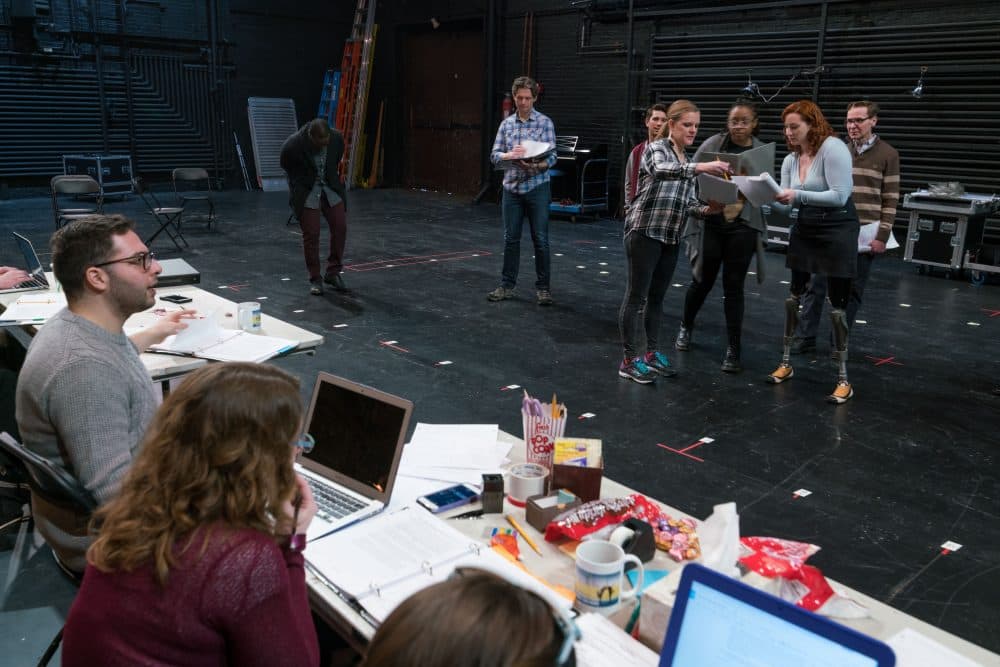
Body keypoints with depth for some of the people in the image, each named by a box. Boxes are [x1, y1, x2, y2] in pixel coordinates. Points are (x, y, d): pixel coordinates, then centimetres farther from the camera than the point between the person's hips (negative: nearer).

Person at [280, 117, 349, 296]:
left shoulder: (337, 137, -16)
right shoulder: (292, 145, -26)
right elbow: (287, 168, -5)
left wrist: (333, 179, 8)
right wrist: (306, 184, 2)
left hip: (331, 187, 3)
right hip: (305, 190, -3)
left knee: (340, 228, -1)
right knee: (311, 234, -5)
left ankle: (333, 273, 13)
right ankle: (315, 279, 7)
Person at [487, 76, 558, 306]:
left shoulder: (545, 122, -1)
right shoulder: (506, 124, 9)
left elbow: (551, 157, -7)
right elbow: (494, 155, 4)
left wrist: (535, 164, -28)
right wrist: (510, 155, -17)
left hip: (537, 187, -3)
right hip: (511, 187, 3)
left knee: (540, 240, 1)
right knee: (511, 239, 8)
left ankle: (543, 287, 11)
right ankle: (507, 285, 18)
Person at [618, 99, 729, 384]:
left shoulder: (688, 161, 17)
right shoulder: (656, 149, -5)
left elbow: (688, 204, 10)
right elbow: (661, 170, -30)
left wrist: (708, 209, -10)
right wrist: (700, 167, -41)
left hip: (671, 237, 8)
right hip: (644, 231, -7)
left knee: (657, 297, 13)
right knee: (636, 296, -5)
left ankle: (650, 352, 22)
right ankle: (630, 360, -1)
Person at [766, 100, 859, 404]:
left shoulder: (833, 148, -16)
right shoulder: (790, 160, 5)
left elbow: (840, 196, -23)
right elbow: (786, 205, 2)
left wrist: (799, 195, -30)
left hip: (838, 233, -7)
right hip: (804, 232, 7)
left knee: (837, 306, -2)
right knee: (793, 297, 11)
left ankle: (843, 379, 8)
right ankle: (786, 363, 25)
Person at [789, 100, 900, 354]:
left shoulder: (887, 155, -1)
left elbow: (890, 199, -3)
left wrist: (882, 236, -9)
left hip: (864, 235, -3)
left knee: (852, 291, 6)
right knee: (815, 285, 2)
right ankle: (805, 337, 9)